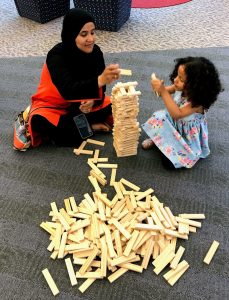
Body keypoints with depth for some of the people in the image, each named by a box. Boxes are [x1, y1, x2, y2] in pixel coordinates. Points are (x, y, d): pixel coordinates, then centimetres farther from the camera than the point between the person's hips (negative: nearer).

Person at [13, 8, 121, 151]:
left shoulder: (95, 52, -14)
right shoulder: (57, 56, -28)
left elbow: (99, 85, -7)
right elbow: (68, 91, -43)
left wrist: (93, 100, -30)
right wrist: (100, 80, -57)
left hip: (80, 104, 6)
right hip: (51, 106, -5)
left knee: (112, 105, -13)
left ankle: (68, 123, -12)